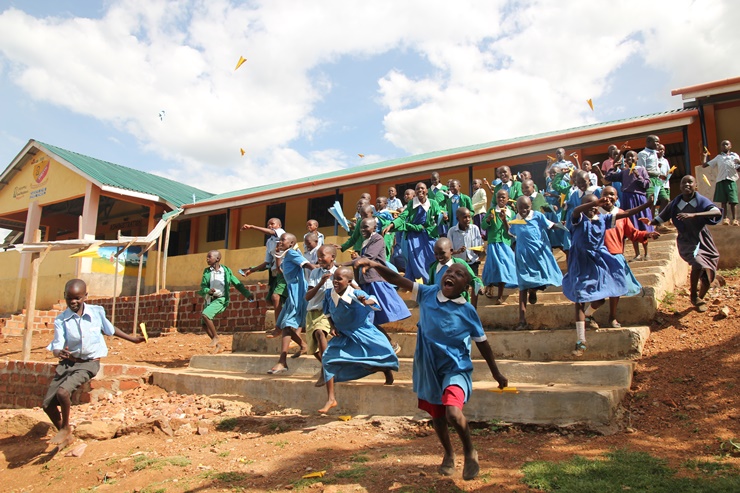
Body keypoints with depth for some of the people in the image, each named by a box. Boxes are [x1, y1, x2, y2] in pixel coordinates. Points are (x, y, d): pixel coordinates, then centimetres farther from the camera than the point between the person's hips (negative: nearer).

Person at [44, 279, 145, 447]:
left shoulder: (97, 312, -6)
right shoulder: (61, 320, -6)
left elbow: (110, 329, 14)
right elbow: (56, 347, -13)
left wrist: (132, 338, 22)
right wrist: (60, 352, -37)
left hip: (89, 363, -3)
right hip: (67, 362, 3)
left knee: (63, 392, -25)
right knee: (47, 404, -3)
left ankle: (66, 429, 1)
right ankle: (66, 436, 21)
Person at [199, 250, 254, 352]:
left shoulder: (226, 271, -2)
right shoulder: (206, 271, 7)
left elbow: (237, 284, 6)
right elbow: (202, 287, 3)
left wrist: (247, 294, 3)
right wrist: (208, 291, -20)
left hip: (220, 299, -5)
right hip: (209, 299, 5)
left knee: (205, 314, -26)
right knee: (205, 324, 0)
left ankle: (215, 336, -6)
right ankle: (218, 345, 16)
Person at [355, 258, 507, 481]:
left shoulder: (468, 312, -12)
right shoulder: (427, 294, -7)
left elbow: (482, 343, -1)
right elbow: (398, 280, -13)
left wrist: (496, 373, 5)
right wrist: (375, 265, -28)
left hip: (456, 368, -3)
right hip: (429, 368, 4)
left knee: (453, 412, -25)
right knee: (437, 415, 18)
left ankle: (470, 452, 6)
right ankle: (449, 454, 46)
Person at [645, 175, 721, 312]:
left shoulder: (701, 201, -11)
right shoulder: (675, 204, -6)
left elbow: (718, 212, -28)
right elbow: (661, 219, 2)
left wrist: (693, 215, -40)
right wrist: (650, 222, -21)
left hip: (704, 242, 2)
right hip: (686, 242, -1)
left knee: (708, 275, 8)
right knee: (698, 263, -30)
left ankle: (700, 299, 40)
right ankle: (694, 296, -7)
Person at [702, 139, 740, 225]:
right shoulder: (718, 157, 15)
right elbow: (704, 165, 13)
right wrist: (704, 156, 3)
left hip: (731, 180, -1)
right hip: (721, 181, 1)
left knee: (733, 201, -4)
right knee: (723, 201, 0)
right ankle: (724, 218, 5)